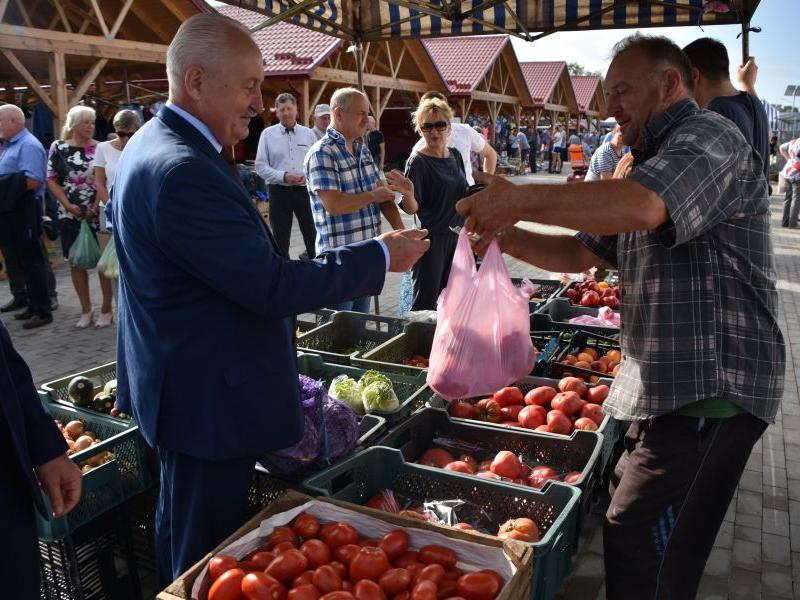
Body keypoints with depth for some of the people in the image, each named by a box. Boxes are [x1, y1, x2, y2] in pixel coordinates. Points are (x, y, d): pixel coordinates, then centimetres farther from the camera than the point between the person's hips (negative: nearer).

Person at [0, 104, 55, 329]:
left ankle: (42, 311, 3)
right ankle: (33, 305, 21)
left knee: (32, 261, -4)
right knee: (20, 259, 13)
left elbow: (33, 181, -22)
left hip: (25, 213, -9)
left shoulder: (28, 145, -12)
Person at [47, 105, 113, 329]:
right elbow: (51, 180, 3)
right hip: (70, 214, 2)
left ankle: (106, 307, 9)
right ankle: (86, 309, 17)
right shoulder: (58, 147, 4)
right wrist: (69, 205, -7)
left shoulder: (100, 148, 1)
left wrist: (96, 207, -13)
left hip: (98, 213, -2)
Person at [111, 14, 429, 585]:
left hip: (181, 385, 11)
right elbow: (272, 285, -27)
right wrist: (380, 255, -17)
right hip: (210, 402, -11)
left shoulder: (154, 147, 8)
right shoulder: (183, 172, -27)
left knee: (182, 534, 27)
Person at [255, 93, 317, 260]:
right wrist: (284, 176, -15)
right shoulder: (268, 134, 0)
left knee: (312, 232, 7)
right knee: (281, 238, 7)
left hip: (304, 189, 1)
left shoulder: (308, 133, 7)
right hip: (279, 191, -1)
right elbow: (260, 166, -3)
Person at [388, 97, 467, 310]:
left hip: (456, 237, 7)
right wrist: (408, 194, -34)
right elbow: (411, 209, -16)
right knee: (426, 303, -5)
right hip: (430, 239, -7)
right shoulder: (417, 162, -12)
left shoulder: (455, 156, 8)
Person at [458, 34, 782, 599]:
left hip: (708, 384, -10)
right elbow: (583, 252, 17)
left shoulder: (708, 135, -11)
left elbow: (639, 207, -34)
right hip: (667, 383, 10)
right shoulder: (658, 161, 22)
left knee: (637, 538, -7)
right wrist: (510, 237, 1)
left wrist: (522, 198, -27)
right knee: (629, 505, 19)